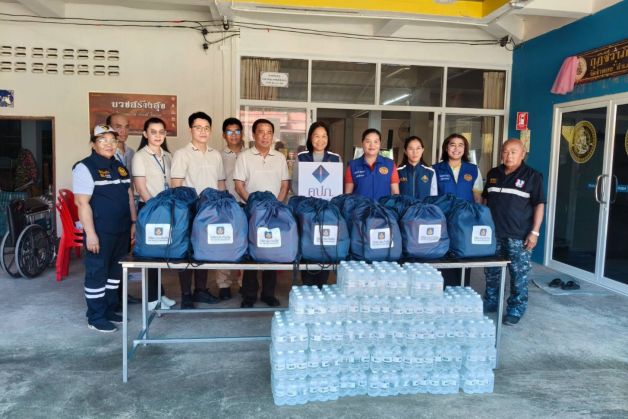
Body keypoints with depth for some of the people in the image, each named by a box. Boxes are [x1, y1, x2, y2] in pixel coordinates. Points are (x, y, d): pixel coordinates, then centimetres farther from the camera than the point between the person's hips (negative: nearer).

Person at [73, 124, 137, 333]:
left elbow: (129, 197, 18)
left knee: (115, 271, 15)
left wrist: (134, 223, 12)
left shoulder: (120, 167, 14)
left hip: (122, 231, 7)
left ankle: (109, 310, 28)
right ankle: (96, 317, 13)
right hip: (101, 232, -7)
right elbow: (82, 202, -14)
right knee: (97, 273, 2)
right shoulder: (85, 167, -8)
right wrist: (90, 233, -19)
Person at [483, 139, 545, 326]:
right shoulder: (493, 174, 12)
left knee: (519, 274, 0)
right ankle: (490, 303, 28)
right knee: (491, 271, 13)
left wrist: (535, 232, -11)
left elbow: (539, 205, -5)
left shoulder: (532, 176, -3)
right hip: (493, 232, 5)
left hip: (518, 235, -5)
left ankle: (515, 310, 13)